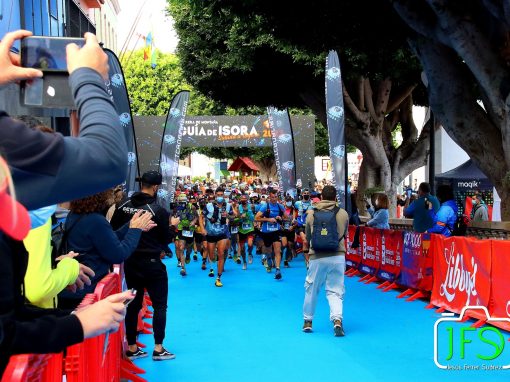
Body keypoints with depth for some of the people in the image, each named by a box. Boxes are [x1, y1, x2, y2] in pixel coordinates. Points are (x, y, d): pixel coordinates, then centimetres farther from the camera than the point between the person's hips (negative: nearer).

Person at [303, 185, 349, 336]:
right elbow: (344, 235, 12)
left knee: (311, 289, 14)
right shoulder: (343, 214, -1)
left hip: (317, 257, 0)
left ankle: (308, 321, 25)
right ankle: (337, 319, -13)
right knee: (335, 291, 5)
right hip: (337, 256, 0)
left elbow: (307, 237, 9)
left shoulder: (311, 214, 0)